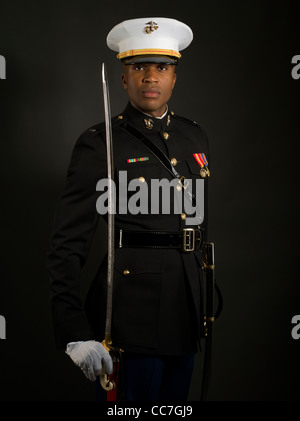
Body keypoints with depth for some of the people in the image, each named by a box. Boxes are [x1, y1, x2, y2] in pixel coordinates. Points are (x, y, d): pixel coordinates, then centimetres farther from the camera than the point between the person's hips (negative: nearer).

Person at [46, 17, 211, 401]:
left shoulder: (195, 137, 12)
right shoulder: (99, 144, -7)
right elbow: (68, 244, -10)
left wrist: (204, 301, 17)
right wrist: (74, 333, -18)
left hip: (185, 310, 6)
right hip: (130, 310, -6)